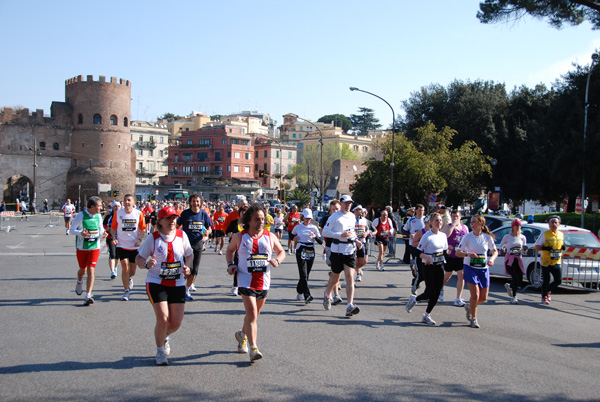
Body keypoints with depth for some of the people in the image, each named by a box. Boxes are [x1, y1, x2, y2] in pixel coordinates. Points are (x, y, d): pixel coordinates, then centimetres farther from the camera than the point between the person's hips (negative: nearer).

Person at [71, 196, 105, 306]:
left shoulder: (98, 216, 1)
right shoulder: (80, 215, -11)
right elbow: (72, 230, -7)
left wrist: (102, 234, -8)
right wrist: (80, 233, -27)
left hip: (94, 247, 2)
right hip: (82, 247, -2)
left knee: (91, 270, -10)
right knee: (83, 270, 13)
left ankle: (88, 296, -9)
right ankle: (79, 282, 48)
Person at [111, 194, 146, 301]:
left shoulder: (138, 213, -2)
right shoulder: (118, 213, -2)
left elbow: (143, 229, 4)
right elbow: (113, 228, 6)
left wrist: (139, 239, -11)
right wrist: (114, 238, -9)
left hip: (134, 246, 1)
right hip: (122, 245, -1)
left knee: (132, 271, 9)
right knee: (125, 267, -12)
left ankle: (129, 278, 46)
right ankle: (126, 291, 1)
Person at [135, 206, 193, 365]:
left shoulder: (182, 235, 1)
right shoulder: (153, 238, -6)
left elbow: (190, 255, 15)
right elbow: (138, 258, 0)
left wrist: (187, 266, -5)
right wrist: (147, 264, -22)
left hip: (177, 284, 3)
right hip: (156, 283, -3)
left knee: (176, 323, 0)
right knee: (163, 318, -12)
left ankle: (164, 336, 38)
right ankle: (160, 351, 14)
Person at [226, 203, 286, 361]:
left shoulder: (270, 237, 3)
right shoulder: (239, 237, 0)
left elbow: (281, 251, 15)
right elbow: (230, 250, 17)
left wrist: (277, 260, -7)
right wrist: (230, 264, 0)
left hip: (263, 282, 3)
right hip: (246, 281, -3)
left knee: (254, 315, 17)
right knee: (252, 314, -14)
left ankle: (242, 334, 45)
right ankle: (253, 349, -10)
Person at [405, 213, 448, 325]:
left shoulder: (443, 235, 7)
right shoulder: (427, 236, -12)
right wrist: (427, 257, -29)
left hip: (440, 266, 6)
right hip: (429, 266, -6)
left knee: (437, 293, 4)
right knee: (431, 292, -7)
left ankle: (427, 315, 17)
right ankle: (414, 299, 23)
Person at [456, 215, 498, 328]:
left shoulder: (487, 237, -2)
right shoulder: (468, 237, -7)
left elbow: (495, 251, 9)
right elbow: (458, 253, -9)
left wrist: (492, 259, -13)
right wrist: (468, 254, -29)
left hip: (484, 269, 3)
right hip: (470, 268, -3)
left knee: (483, 297, 6)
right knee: (475, 295, -11)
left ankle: (469, 306, 36)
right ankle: (473, 318, 9)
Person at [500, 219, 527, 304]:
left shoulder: (522, 237, 9)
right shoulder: (507, 236, -1)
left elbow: (523, 251, 16)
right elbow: (501, 245, 9)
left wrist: (525, 249, -7)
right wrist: (503, 249, -13)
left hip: (518, 260, 4)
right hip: (509, 260, -4)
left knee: (520, 280, 0)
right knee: (516, 279, -16)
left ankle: (509, 286, 35)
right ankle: (513, 297, 2)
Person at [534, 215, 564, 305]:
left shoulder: (561, 234, 9)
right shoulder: (545, 234, -5)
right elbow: (536, 246, -5)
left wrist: (563, 248, 1)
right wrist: (545, 248, -22)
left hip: (556, 262, 4)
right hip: (546, 262, -4)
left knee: (558, 280, -3)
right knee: (546, 281, 1)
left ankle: (548, 291, 26)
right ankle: (544, 297, 19)